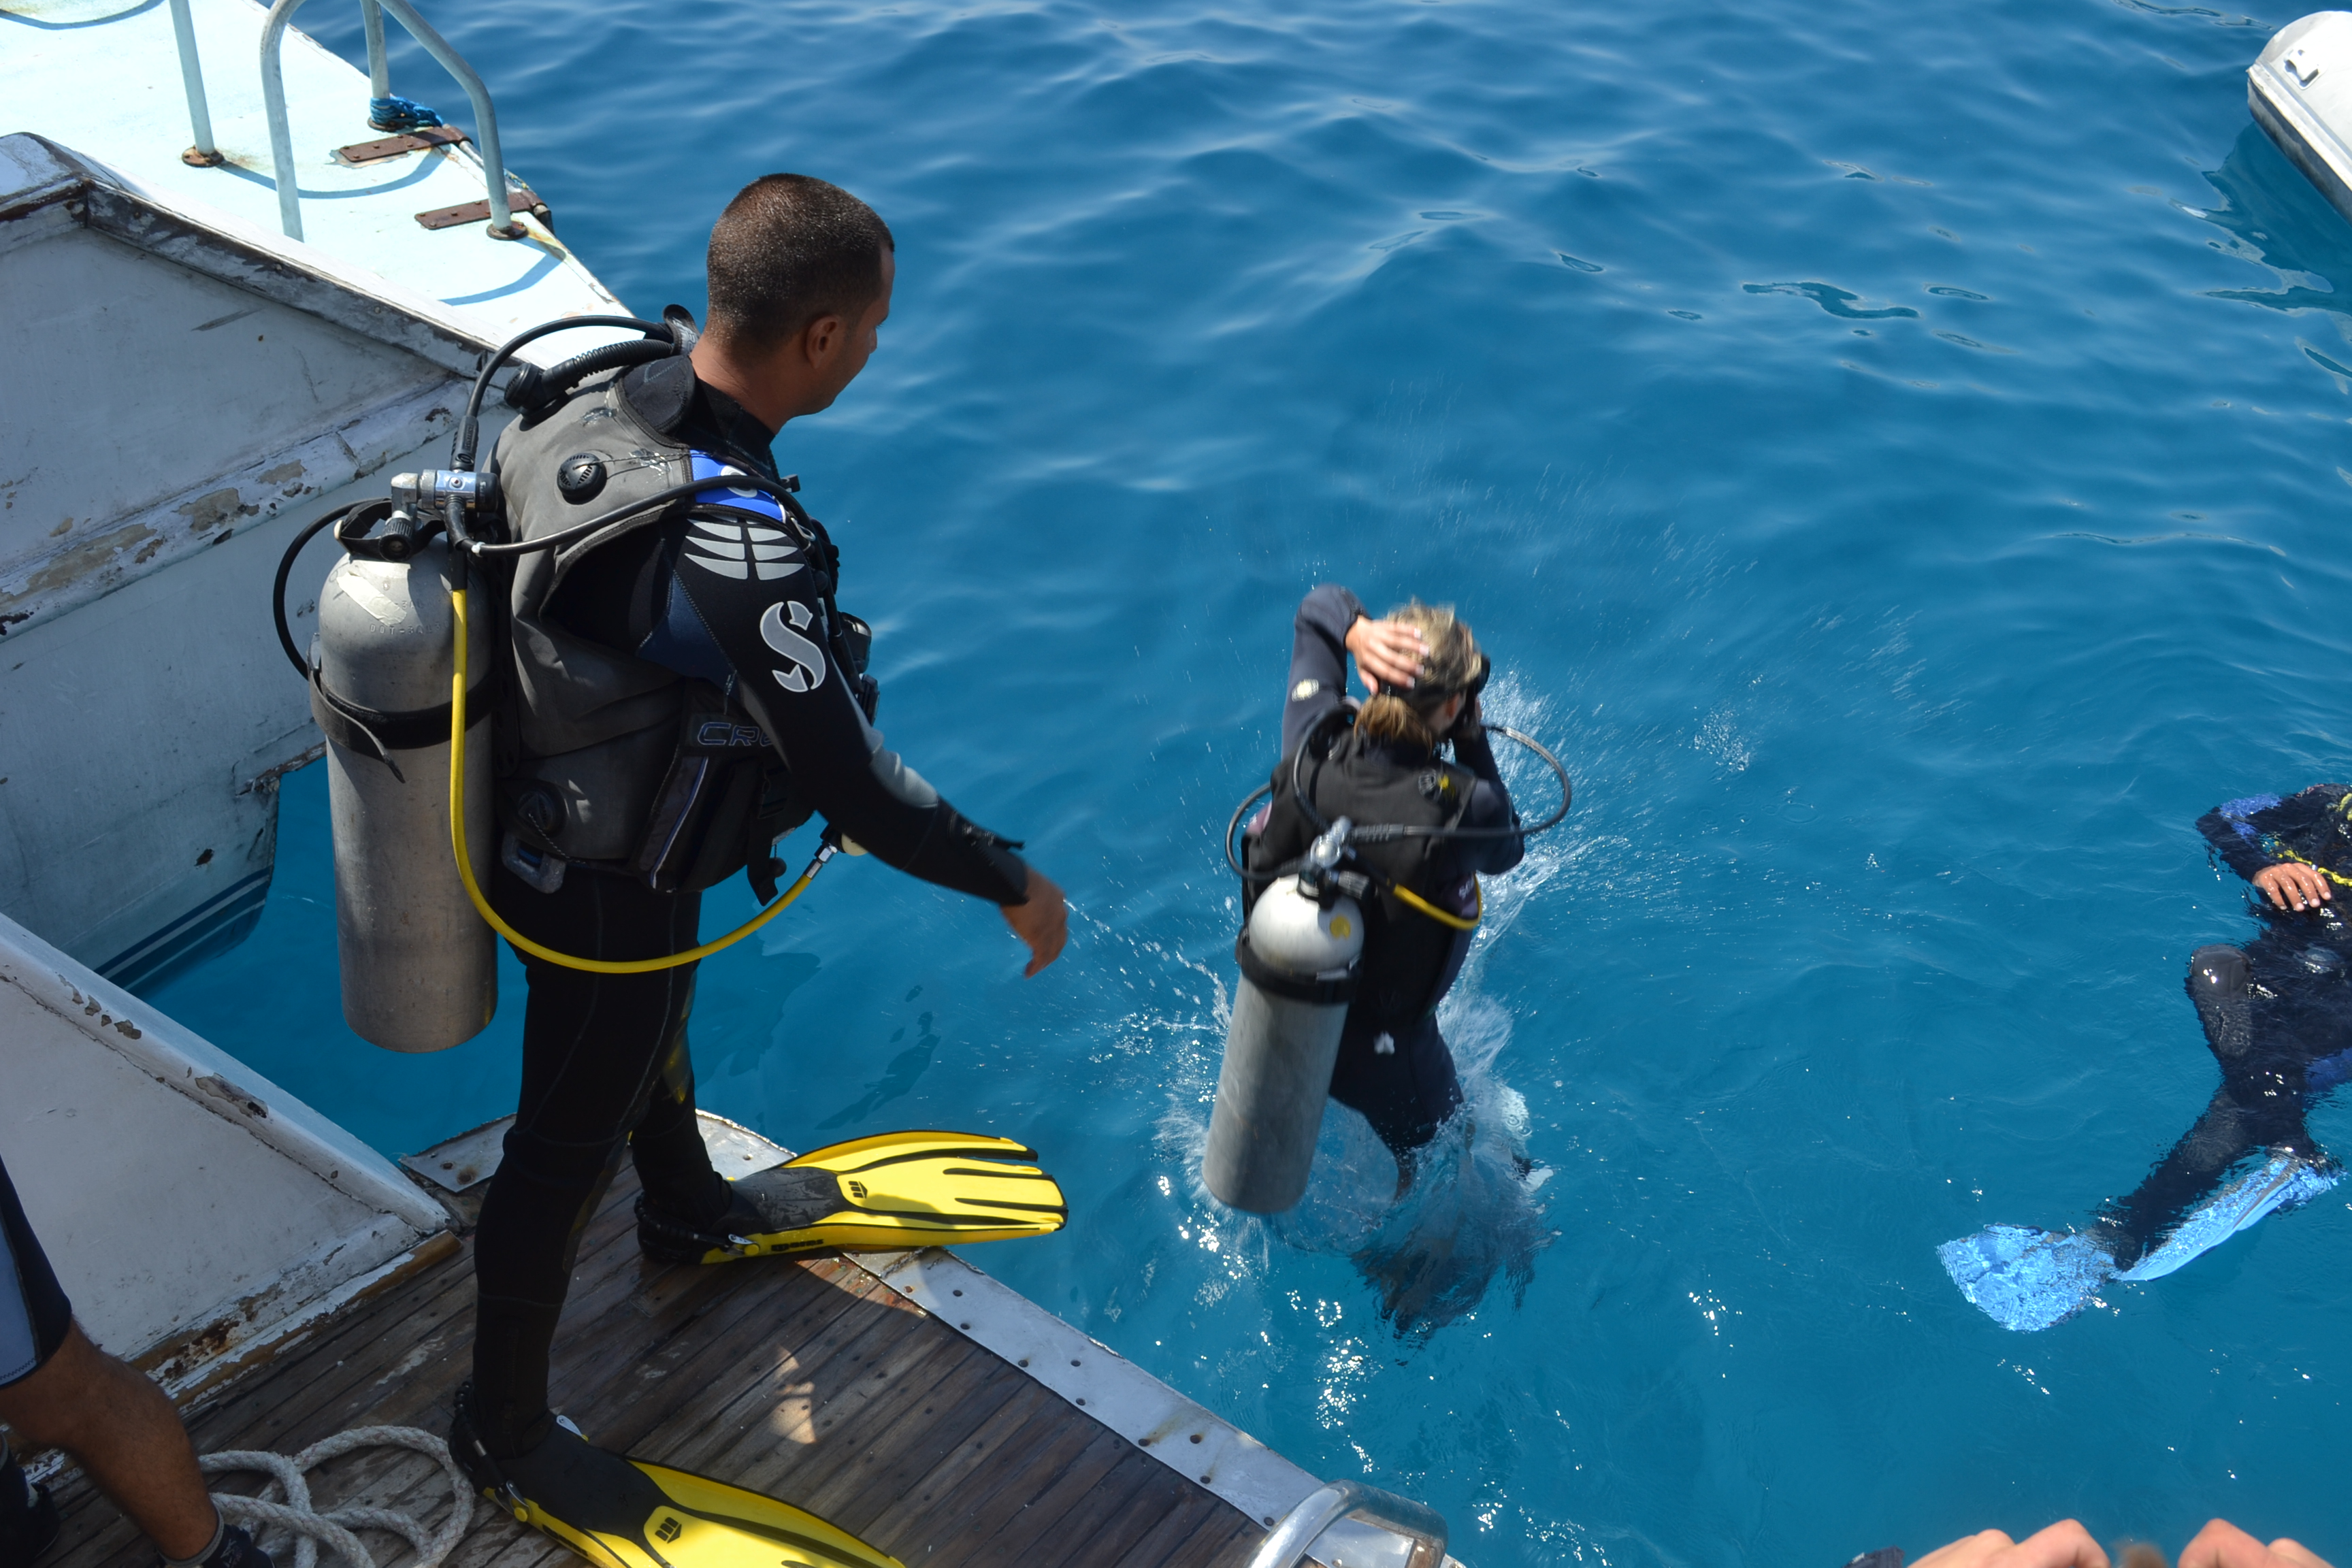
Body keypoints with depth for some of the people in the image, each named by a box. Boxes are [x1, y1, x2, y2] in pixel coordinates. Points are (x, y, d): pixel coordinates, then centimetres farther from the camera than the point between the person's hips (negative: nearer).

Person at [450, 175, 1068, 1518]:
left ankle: (690, 1211, 65)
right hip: (612, 892, -8)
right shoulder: (740, 549, -40)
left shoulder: (598, 398, -14)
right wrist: (1015, 884, -17)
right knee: (568, 1148, 14)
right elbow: (858, 792, -32)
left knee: (653, 1030, 34)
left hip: (542, 816, 9)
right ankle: (503, 1425, 39)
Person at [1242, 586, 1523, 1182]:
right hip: (1382, 1054, -4)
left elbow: (1320, 605, -5)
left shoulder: (1314, 749, -23)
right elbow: (1505, 850, -7)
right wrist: (1473, 738, -14)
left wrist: (1358, 632, -28)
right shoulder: (1460, 808, -35)